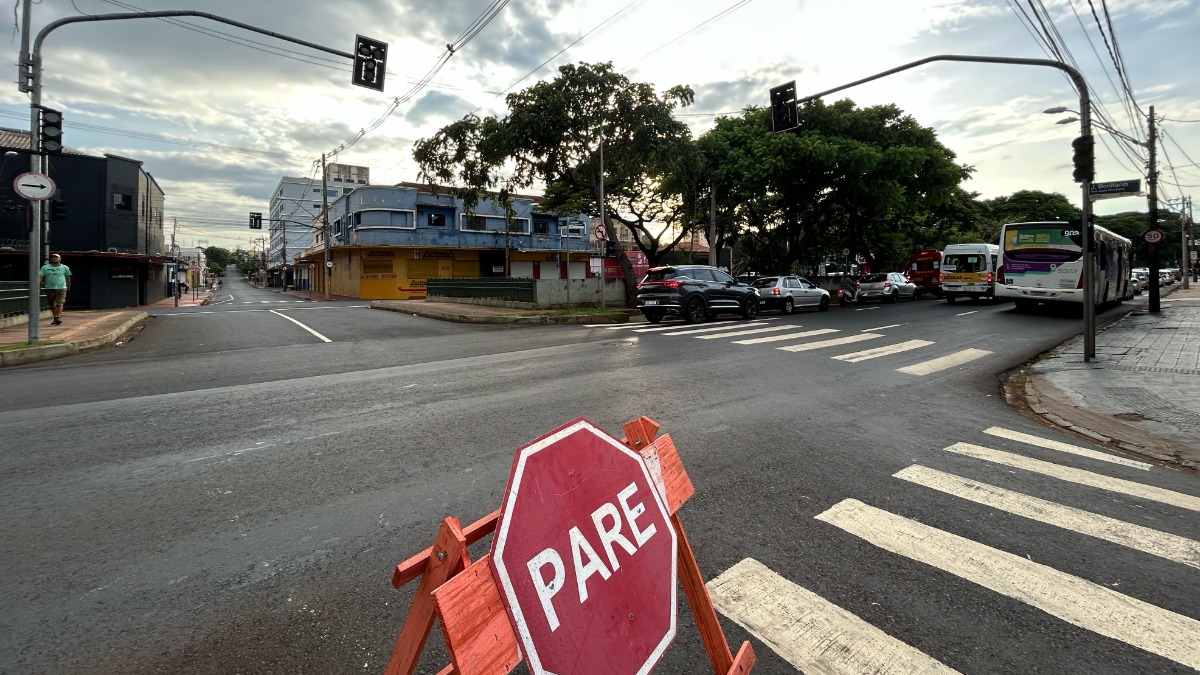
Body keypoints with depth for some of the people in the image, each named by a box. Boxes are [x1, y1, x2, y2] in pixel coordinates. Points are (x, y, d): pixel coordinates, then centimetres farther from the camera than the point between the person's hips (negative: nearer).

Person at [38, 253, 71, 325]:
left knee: (59, 303, -14)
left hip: (61, 288, -3)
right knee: (52, 305, 10)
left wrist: (68, 287, 18)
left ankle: (59, 317, -20)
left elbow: (68, 278, 15)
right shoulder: (45, 267, 8)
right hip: (49, 288, 3)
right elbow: (40, 276, -1)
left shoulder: (64, 267, 7)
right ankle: (55, 317, 19)